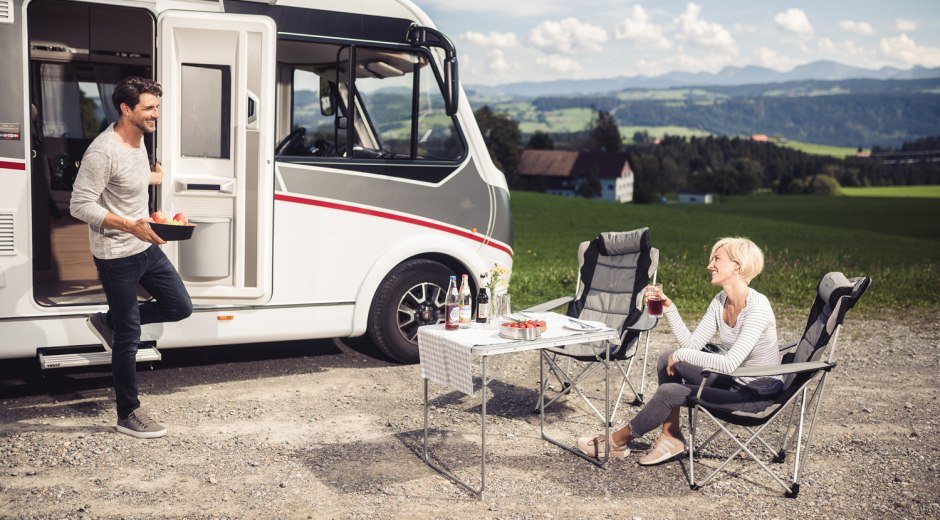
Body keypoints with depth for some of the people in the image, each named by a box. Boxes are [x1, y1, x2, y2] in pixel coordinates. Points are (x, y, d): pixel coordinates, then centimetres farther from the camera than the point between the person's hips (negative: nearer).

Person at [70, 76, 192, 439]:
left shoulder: (138, 140, 5)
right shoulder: (103, 152, -22)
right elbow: (80, 205, -24)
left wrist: (151, 176, 25)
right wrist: (130, 226, -31)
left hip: (146, 247, 8)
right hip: (116, 257, -8)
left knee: (180, 308, 10)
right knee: (129, 337, -1)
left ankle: (108, 322, 26)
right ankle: (128, 415, 13)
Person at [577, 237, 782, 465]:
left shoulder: (757, 307, -27)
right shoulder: (720, 301, -1)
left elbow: (729, 363, -35)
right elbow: (692, 344, -1)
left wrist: (681, 354, -25)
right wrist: (669, 308, -8)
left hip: (757, 393, -8)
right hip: (732, 379, 8)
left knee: (670, 392, -15)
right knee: (667, 361, 3)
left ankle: (617, 441, 8)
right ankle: (671, 437, 10)